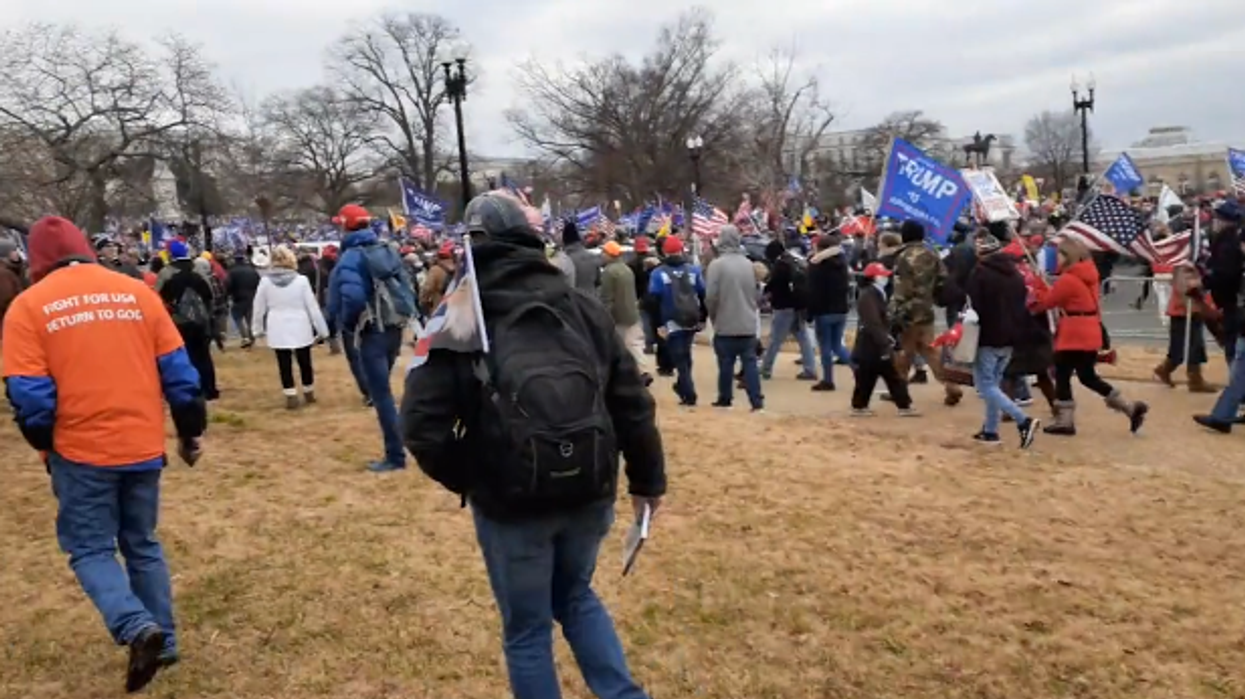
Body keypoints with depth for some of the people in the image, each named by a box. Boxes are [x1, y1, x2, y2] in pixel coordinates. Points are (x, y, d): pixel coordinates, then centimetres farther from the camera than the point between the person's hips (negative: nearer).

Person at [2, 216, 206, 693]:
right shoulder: (137, 291, 3)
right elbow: (178, 370, 3)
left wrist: (45, 446, 11)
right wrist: (191, 431, 12)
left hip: (81, 451, -3)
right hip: (143, 445, 3)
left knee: (90, 548, 12)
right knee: (143, 545, 18)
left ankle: (137, 628, -8)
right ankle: (163, 641, 22)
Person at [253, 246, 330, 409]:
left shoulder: (265, 281, -2)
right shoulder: (301, 280, -8)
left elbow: (259, 308, 6)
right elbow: (312, 306, -6)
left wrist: (259, 328, 20)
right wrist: (322, 329, 1)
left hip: (278, 330, 1)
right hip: (300, 328, -1)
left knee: (284, 364, 7)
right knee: (305, 362, 14)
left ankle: (291, 397, 4)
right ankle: (309, 393, 27)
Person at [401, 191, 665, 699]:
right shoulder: (582, 308, 4)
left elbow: (422, 426, -11)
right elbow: (632, 402, 4)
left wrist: (467, 480, 5)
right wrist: (648, 480, 14)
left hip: (510, 502, -3)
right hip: (589, 491, 4)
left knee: (527, 630, 16)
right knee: (575, 596, 29)